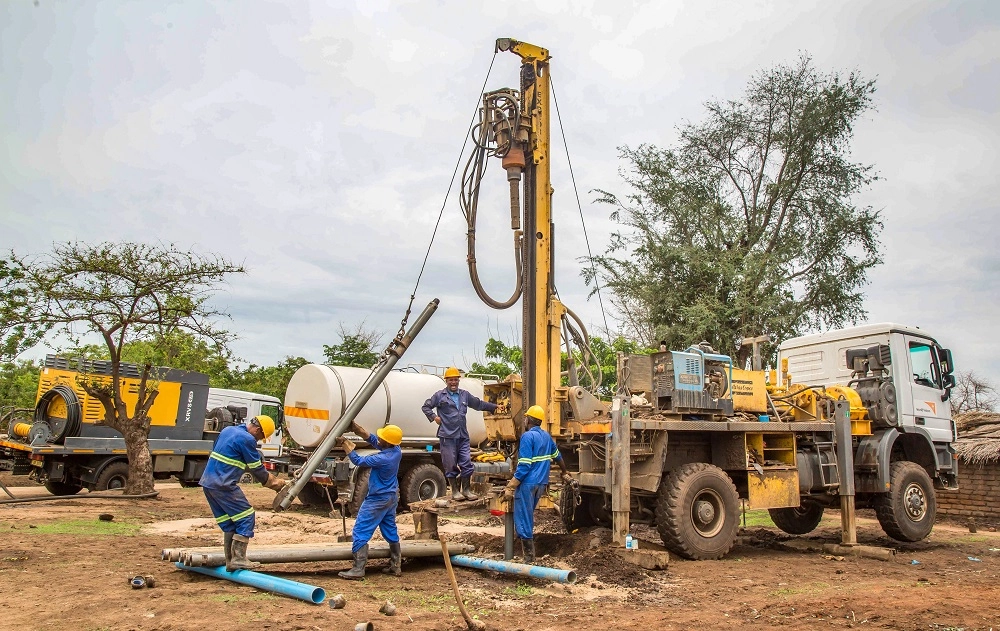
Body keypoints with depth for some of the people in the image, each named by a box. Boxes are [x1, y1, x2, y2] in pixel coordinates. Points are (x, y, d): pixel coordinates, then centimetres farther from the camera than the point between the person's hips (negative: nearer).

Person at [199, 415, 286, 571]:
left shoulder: (228, 430, 16)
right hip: (223, 486, -9)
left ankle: (230, 561, 13)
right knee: (246, 518, -3)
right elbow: (257, 469, -5)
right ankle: (238, 559, -7)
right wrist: (275, 483, 9)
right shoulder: (247, 439, -12)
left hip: (207, 482, 9)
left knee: (228, 523, 13)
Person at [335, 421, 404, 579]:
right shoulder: (396, 451, -7)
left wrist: (345, 443, -10)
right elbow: (372, 439, 4)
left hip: (377, 500, -9)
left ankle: (358, 569, 0)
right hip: (392, 497, 9)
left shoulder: (383, 459, -31)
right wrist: (356, 428, -2)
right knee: (390, 531, 18)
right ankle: (395, 566, 26)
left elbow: (358, 460, -18)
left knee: (360, 532, -1)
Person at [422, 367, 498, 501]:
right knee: (451, 465, 1)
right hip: (448, 436, -4)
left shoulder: (465, 395, 14)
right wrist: (434, 417, -5)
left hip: (463, 436, 4)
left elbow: (479, 404, 24)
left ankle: (466, 490, 15)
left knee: (466, 463, 3)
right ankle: (455, 491, 12)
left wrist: (495, 407, 23)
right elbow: (426, 406, 8)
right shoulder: (440, 395, 2)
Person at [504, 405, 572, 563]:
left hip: (527, 484, -8)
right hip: (541, 483, 8)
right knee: (528, 517, 21)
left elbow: (524, 466, -19)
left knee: (522, 520, -2)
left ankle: (529, 558, 0)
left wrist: (510, 488, -17)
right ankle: (529, 553, 27)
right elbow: (557, 456, 27)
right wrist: (565, 473, 45)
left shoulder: (527, 436, -13)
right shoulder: (546, 436, 12)